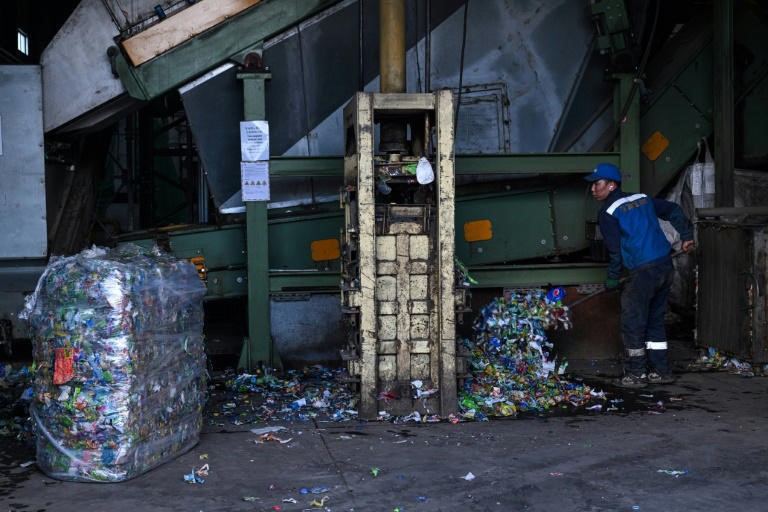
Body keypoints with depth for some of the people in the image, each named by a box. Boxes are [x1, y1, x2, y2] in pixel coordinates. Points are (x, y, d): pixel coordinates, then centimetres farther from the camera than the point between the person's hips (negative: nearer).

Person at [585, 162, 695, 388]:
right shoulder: (642, 199, 16)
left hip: (642, 272, -8)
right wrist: (686, 236, 22)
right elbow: (673, 210, 20)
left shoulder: (608, 213, -6)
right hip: (665, 266, 8)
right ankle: (661, 371, 22)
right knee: (655, 320, 17)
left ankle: (636, 374, 10)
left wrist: (612, 278, 4)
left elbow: (615, 250, -8)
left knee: (632, 323, 4)